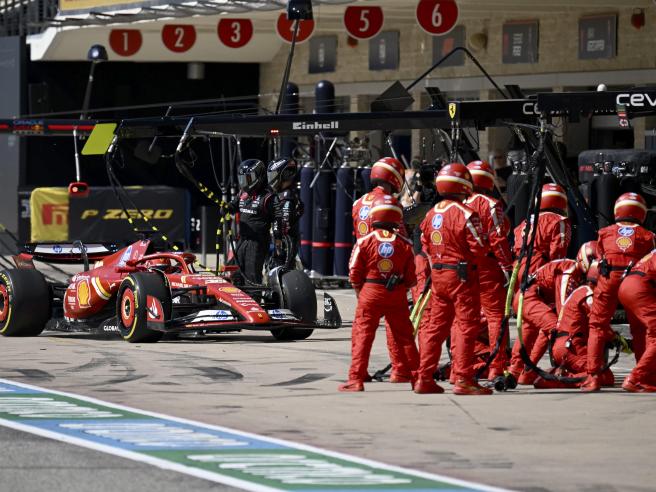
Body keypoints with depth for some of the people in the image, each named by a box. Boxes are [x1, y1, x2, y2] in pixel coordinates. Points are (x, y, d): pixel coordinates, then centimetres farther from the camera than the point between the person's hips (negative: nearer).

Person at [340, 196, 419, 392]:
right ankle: (416, 377, 17)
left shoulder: (365, 241, -5)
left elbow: (355, 275, -2)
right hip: (397, 295, 2)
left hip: (371, 294, -2)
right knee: (404, 337, 12)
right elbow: (411, 277, 3)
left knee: (362, 335, 1)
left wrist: (359, 292, 13)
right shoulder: (404, 244, 0)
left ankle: (356, 379, -5)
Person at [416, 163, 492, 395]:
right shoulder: (465, 214, -15)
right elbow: (479, 248, -15)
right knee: (468, 326, -2)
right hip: (462, 275, -7)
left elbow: (426, 247, 14)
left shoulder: (431, 214, 8)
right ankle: (463, 379, -4)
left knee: (436, 326, 13)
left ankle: (424, 378, 14)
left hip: (438, 276, 7)